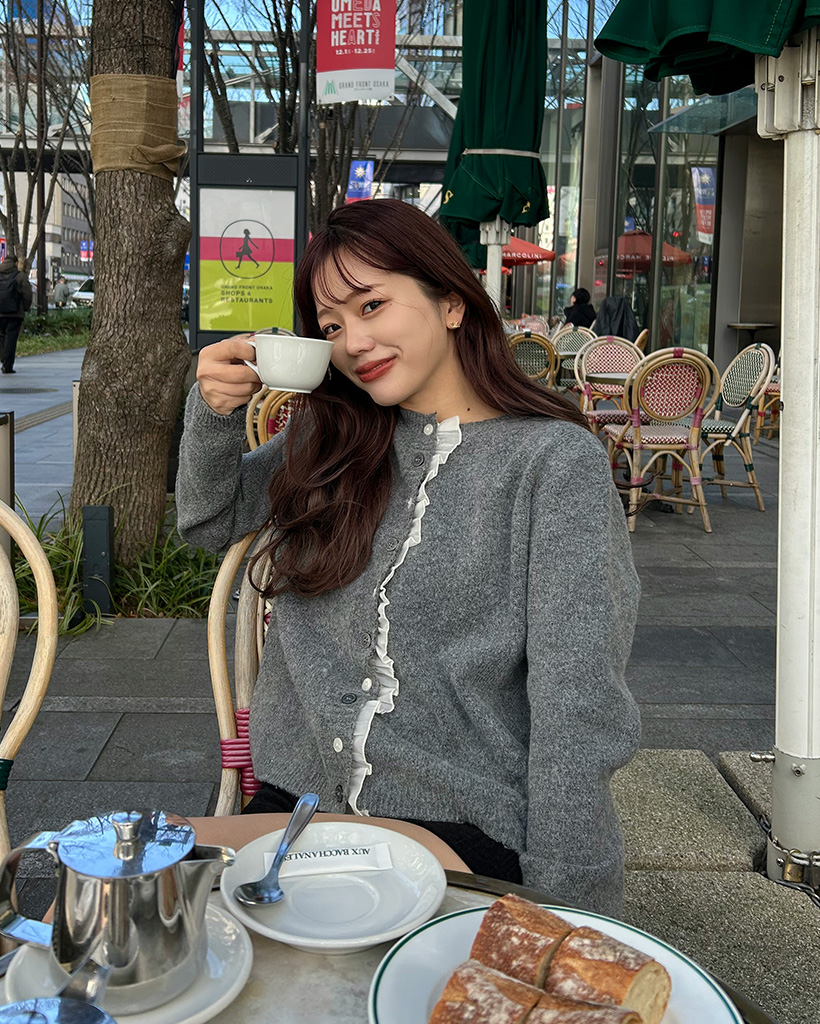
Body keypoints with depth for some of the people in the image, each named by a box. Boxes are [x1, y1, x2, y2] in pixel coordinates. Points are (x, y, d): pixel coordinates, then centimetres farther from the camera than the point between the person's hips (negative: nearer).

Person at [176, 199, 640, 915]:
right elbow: (210, 520, 21)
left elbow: (577, 712, -13)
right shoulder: (333, 436, 9)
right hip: (297, 803, 5)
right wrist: (215, 413, 2)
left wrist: (558, 919, -15)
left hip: (466, 834, -4)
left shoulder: (554, 460, -9)